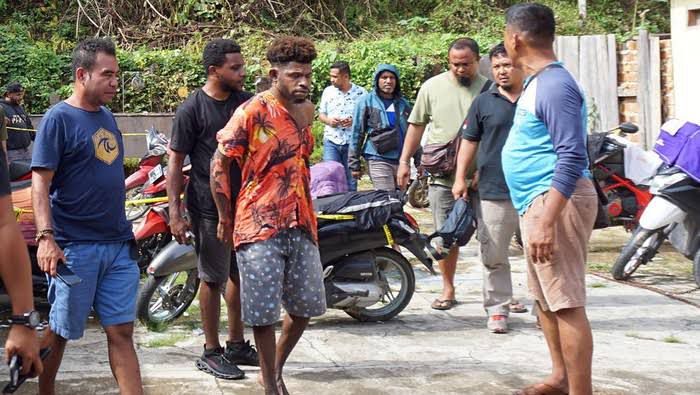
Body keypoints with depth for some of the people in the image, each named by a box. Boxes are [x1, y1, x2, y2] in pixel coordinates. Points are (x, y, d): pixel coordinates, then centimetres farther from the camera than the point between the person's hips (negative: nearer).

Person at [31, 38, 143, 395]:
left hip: (119, 246, 6)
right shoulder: (58, 118, -9)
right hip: (74, 248, -6)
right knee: (59, 333, 6)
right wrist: (45, 237, -25)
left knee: (121, 332, 4)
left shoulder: (107, 117, 12)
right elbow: (40, 183, -14)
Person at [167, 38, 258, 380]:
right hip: (210, 207, -6)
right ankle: (211, 352, 14)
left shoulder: (247, 102, 6)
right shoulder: (192, 109, -10)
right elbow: (176, 162, -8)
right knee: (213, 279, 2)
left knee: (241, 275, 14)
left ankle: (237, 345, 27)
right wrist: (175, 211, -14)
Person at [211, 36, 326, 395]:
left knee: (305, 306, 13)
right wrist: (225, 218, -5)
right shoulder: (253, 112, -11)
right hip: (260, 227, -6)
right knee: (263, 312, 0)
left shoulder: (306, 111, 9)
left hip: (301, 225, 7)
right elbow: (219, 164, -9)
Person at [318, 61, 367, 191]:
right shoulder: (328, 91, 8)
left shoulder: (361, 93, -1)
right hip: (331, 141, 1)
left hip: (352, 142, -1)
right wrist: (328, 120, -7)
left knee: (351, 180, 5)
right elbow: (321, 114, 15)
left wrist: (354, 121, -16)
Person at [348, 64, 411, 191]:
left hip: (402, 160, 5)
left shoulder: (403, 103, 13)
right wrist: (354, 164, -3)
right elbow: (357, 134, 1)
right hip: (378, 160, -5)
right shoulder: (366, 102, 1)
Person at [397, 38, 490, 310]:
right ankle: (448, 289, 20)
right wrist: (404, 161, 7)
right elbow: (416, 125, 12)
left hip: (480, 177, -1)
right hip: (443, 175, 2)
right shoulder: (432, 87, 5)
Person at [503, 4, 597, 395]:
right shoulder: (537, 82, 15)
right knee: (545, 298, 19)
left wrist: (546, 222, -29)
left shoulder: (555, 85, -17)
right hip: (537, 201, 11)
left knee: (567, 303, -10)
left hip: (555, 201, -11)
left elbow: (573, 157, -24)